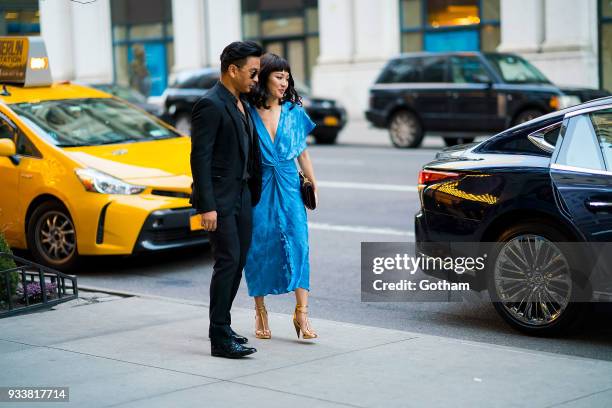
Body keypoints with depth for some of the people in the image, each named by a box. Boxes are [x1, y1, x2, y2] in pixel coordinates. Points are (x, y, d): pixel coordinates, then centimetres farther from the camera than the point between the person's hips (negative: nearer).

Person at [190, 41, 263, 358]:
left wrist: (254, 194, 16)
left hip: (242, 196, 9)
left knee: (238, 261, 11)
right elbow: (200, 158, -18)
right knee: (228, 261, -10)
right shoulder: (210, 105, -15)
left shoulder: (242, 104, 14)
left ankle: (222, 326, 22)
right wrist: (207, 206, -21)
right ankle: (220, 339, -6)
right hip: (220, 199, -9)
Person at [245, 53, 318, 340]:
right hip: (258, 187, -2)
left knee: (298, 241, -9)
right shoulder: (247, 111, -2)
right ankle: (260, 311, 16)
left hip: (289, 187, 2)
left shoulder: (294, 111, 8)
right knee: (259, 246, 2)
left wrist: (313, 184, 10)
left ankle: (301, 312, -10)